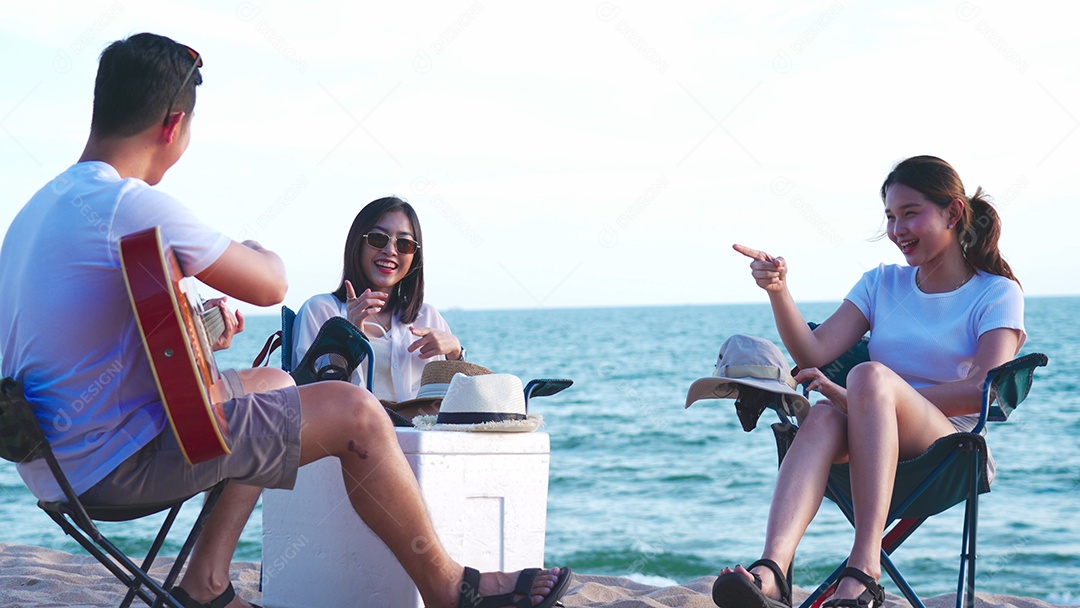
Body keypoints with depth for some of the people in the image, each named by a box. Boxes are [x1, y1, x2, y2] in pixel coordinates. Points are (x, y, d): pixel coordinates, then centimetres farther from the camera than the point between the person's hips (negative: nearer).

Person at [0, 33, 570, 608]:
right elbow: (270, 285, -13)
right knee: (353, 411, -6)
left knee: (276, 383, 26)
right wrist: (256, 252, 10)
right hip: (120, 461, -10)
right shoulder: (131, 204, -21)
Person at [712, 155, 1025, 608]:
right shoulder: (882, 283, 19)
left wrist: (862, 397, -18)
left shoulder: (998, 294, 5)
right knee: (824, 415, -33)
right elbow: (814, 353, 5)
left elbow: (983, 391, -12)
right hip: (872, 452, 4)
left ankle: (863, 572, -47)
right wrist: (778, 291, -14)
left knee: (871, 374, -35)